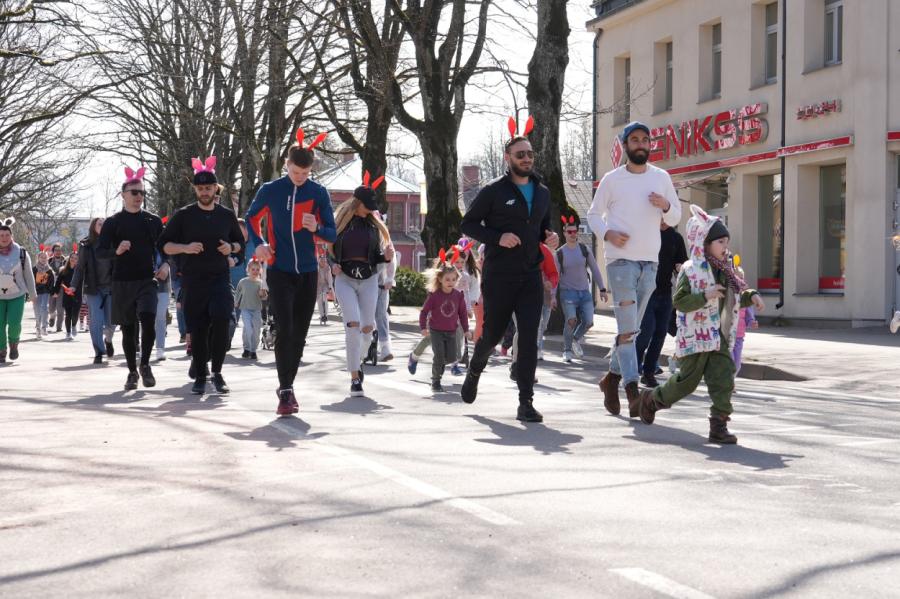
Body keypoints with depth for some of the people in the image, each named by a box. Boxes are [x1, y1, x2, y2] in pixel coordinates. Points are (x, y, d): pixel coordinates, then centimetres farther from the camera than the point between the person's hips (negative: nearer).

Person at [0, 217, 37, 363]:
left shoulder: (21, 253, -4)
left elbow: (28, 274, 5)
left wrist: (33, 295, 9)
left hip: (17, 295, -1)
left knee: (14, 323, -12)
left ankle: (14, 344, 17)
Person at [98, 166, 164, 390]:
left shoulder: (153, 220, 8)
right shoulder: (113, 222, 3)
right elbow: (99, 252, -2)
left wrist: (165, 265, -3)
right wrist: (116, 251, -22)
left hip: (147, 280, 0)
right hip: (122, 282, 0)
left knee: (148, 320, -20)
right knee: (128, 328, 6)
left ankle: (145, 364, -3)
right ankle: (132, 372, 18)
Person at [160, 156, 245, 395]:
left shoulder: (227, 215, 9)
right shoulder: (183, 216, 3)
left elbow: (241, 243, 21)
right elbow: (164, 244, 5)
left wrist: (231, 248, -2)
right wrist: (185, 248, -13)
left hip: (220, 277, 1)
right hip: (193, 280, 0)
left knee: (221, 319, -20)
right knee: (198, 329, 0)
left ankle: (217, 371, -5)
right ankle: (200, 376, 14)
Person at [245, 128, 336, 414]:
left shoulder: (319, 193, 1)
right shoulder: (270, 190, -2)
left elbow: (332, 234, 4)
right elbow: (251, 217, 15)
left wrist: (316, 228, -18)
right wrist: (259, 244, -1)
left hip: (308, 273, 3)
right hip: (280, 271, -3)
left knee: (300, 334, 7)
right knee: (285, 330, -13)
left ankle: (288, 385, 21)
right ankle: (285, 391, -9)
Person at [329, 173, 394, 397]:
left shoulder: (373, 224, 10)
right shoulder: (340, 221, 2)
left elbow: (376, 256, 14)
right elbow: (329, 250, 7)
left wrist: (386, 256, -7)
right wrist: (333, 265, -11)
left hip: (368, 279, 3)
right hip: (345, 278, -3)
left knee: (367, 327, 1)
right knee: (353, 324, -16)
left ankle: (357, 360, 32)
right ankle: (355, 379, -12)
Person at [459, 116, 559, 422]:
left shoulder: (542, 193, 13)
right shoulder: (493, 191, -3)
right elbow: (468, 224, -2)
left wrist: (550, 238, 3)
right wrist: (497, 238, -17)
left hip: (531, 276, 3)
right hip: (499, 277, -3)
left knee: (529, 339, -7)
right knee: (493, 333, 9)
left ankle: (526, 403, -5)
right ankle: (474, 371, 41)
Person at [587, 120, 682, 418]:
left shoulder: (661, 177, 9)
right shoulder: (612, 179, 1)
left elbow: (675, 218, 14)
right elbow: (593, 213, 8)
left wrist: (665, 206, -9)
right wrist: (607, 233, -12)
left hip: (650, 261, 4)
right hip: (621, 259, -4)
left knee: (632, 327, 12)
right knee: (627, 327, -11)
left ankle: (612, 377, 27)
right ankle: (633, 390, -14)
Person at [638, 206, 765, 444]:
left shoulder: (725, 271, 10)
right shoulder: (690, 270, -13)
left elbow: (735, 297, 25)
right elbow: (679, 301, -18)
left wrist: (751, 296, 6)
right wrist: (705, 296, -28)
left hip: (719, 337, 6)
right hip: (695, 337, -6)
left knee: (723, 379, -5)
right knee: (687, 381, 4)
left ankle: (719, 426, -3)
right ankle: (651, 399, 29)